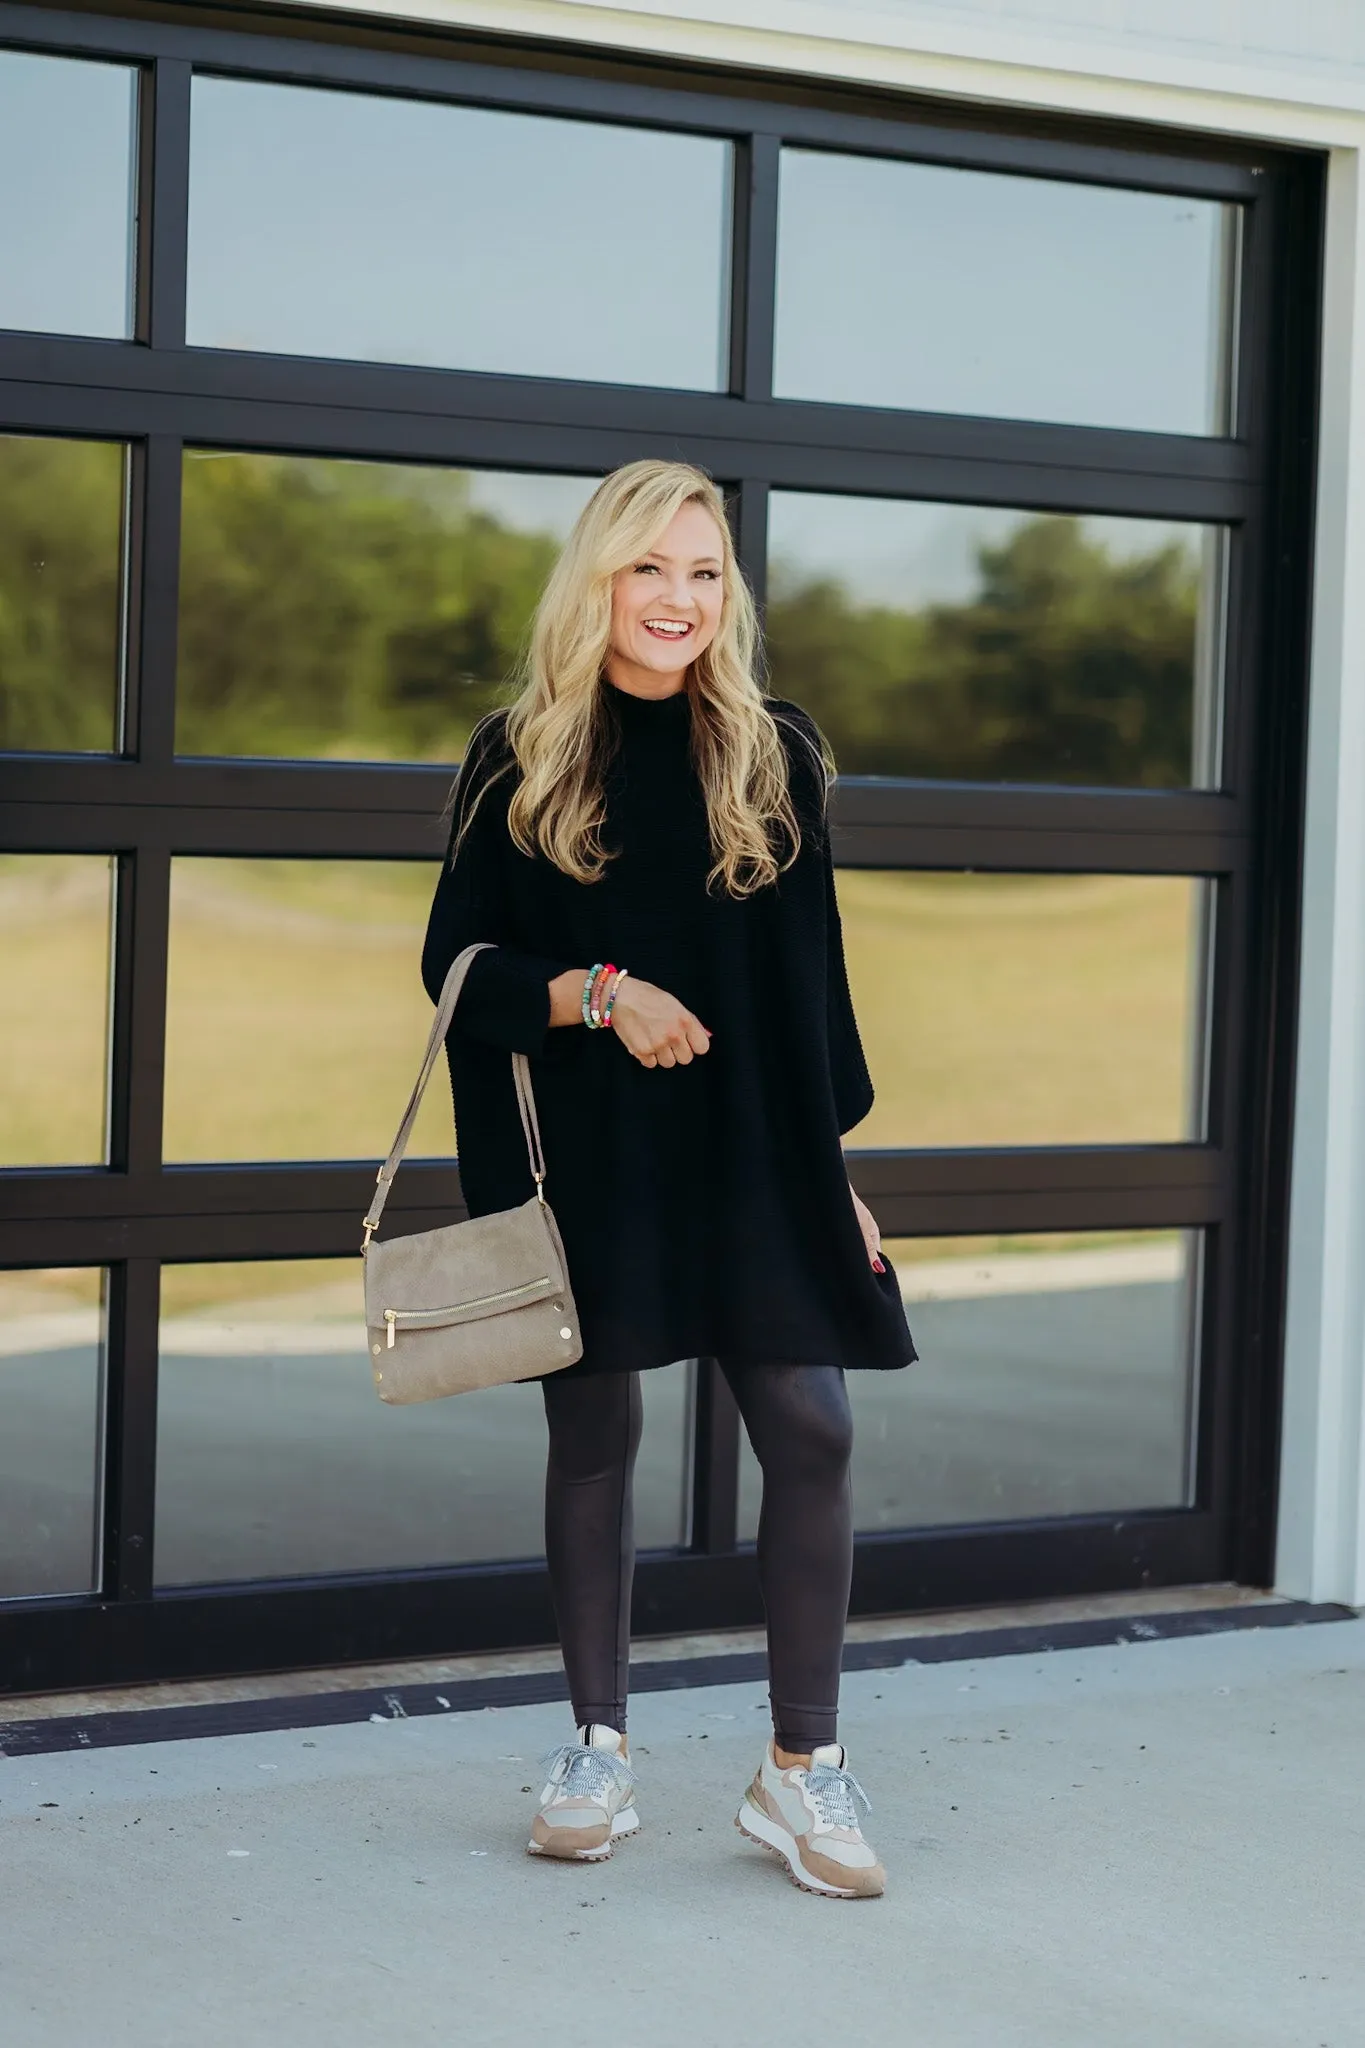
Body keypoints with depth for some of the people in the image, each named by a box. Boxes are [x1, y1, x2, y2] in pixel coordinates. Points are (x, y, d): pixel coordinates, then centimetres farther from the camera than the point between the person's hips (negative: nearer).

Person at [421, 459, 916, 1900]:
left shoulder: (775, 757, 6)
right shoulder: (519, 759, 2)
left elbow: (811, 976, 8)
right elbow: (459, 961, 1)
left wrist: (832, 1158, 5)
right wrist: (596, 994, -16)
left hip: (755, 1156, 1)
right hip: (585, 1156, -1)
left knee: (810, 1433, -7)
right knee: (593, 1439, 7)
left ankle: (801, 1768, 6)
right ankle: (598, 1753, 22)